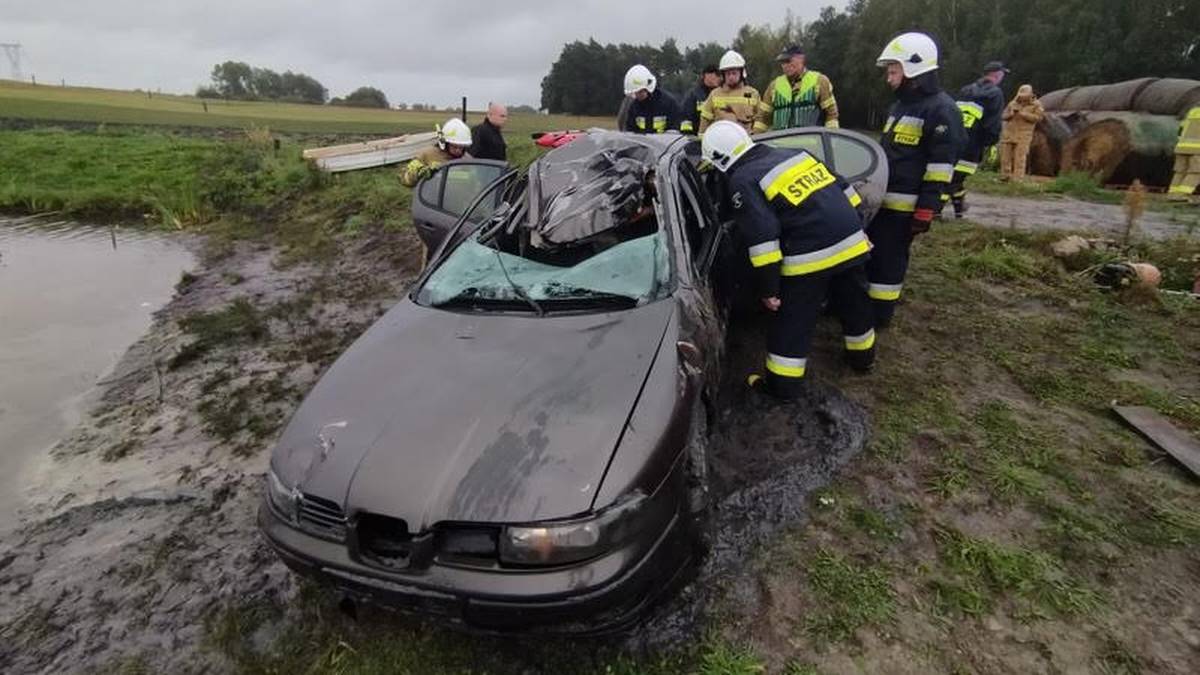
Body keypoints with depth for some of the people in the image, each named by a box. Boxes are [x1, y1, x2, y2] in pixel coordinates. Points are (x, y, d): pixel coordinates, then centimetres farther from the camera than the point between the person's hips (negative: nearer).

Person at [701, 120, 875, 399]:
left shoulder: (743, 182, -7)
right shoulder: (794, 153, 15)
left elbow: (762, 238, -16)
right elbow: (843, 188, 19)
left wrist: (767, 289, -11)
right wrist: (856, 229, 27)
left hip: (811, 257, -7)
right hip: (852, 241, 7)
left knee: (792, 323, 8)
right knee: (854, 305, 26)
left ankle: (783, 384, 18)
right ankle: (862, 356, 47)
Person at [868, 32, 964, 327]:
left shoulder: (941, 110, -12)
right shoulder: (900, 105, 18)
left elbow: (941, 167, -17)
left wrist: (926, 211, -20)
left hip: (903, 205, -9)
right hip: (880, 197, 9)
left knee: (888, 259, -3)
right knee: (867, 253, 15)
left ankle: (878, 314, 7)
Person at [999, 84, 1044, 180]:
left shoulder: (1036, 104, 4)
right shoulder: (1013, 103, 14)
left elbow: (1038, 117, -8)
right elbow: (1004, 115, 14)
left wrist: (1023, 114, -13)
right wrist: (1011, 114, -7)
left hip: (1023, 136, -4)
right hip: (1008, 133, 4)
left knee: (1020, 158, -9)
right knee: (1005, 155, 4)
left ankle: (1017, 178, -9)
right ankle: (1005, 175, 14)